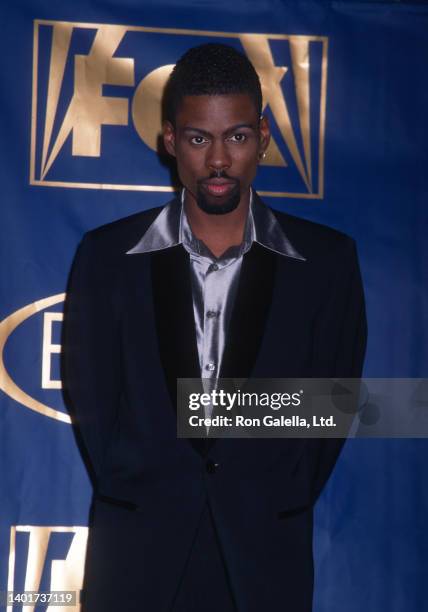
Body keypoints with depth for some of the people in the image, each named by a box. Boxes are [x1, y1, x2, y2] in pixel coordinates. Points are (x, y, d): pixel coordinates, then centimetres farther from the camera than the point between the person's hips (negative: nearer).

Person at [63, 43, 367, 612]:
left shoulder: (326, 261, -1)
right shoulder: (108, 255, -1)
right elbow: (91, 398, 3)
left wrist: (278, 508, -4)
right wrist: (144, 495, -3)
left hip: (264, 556, 0)